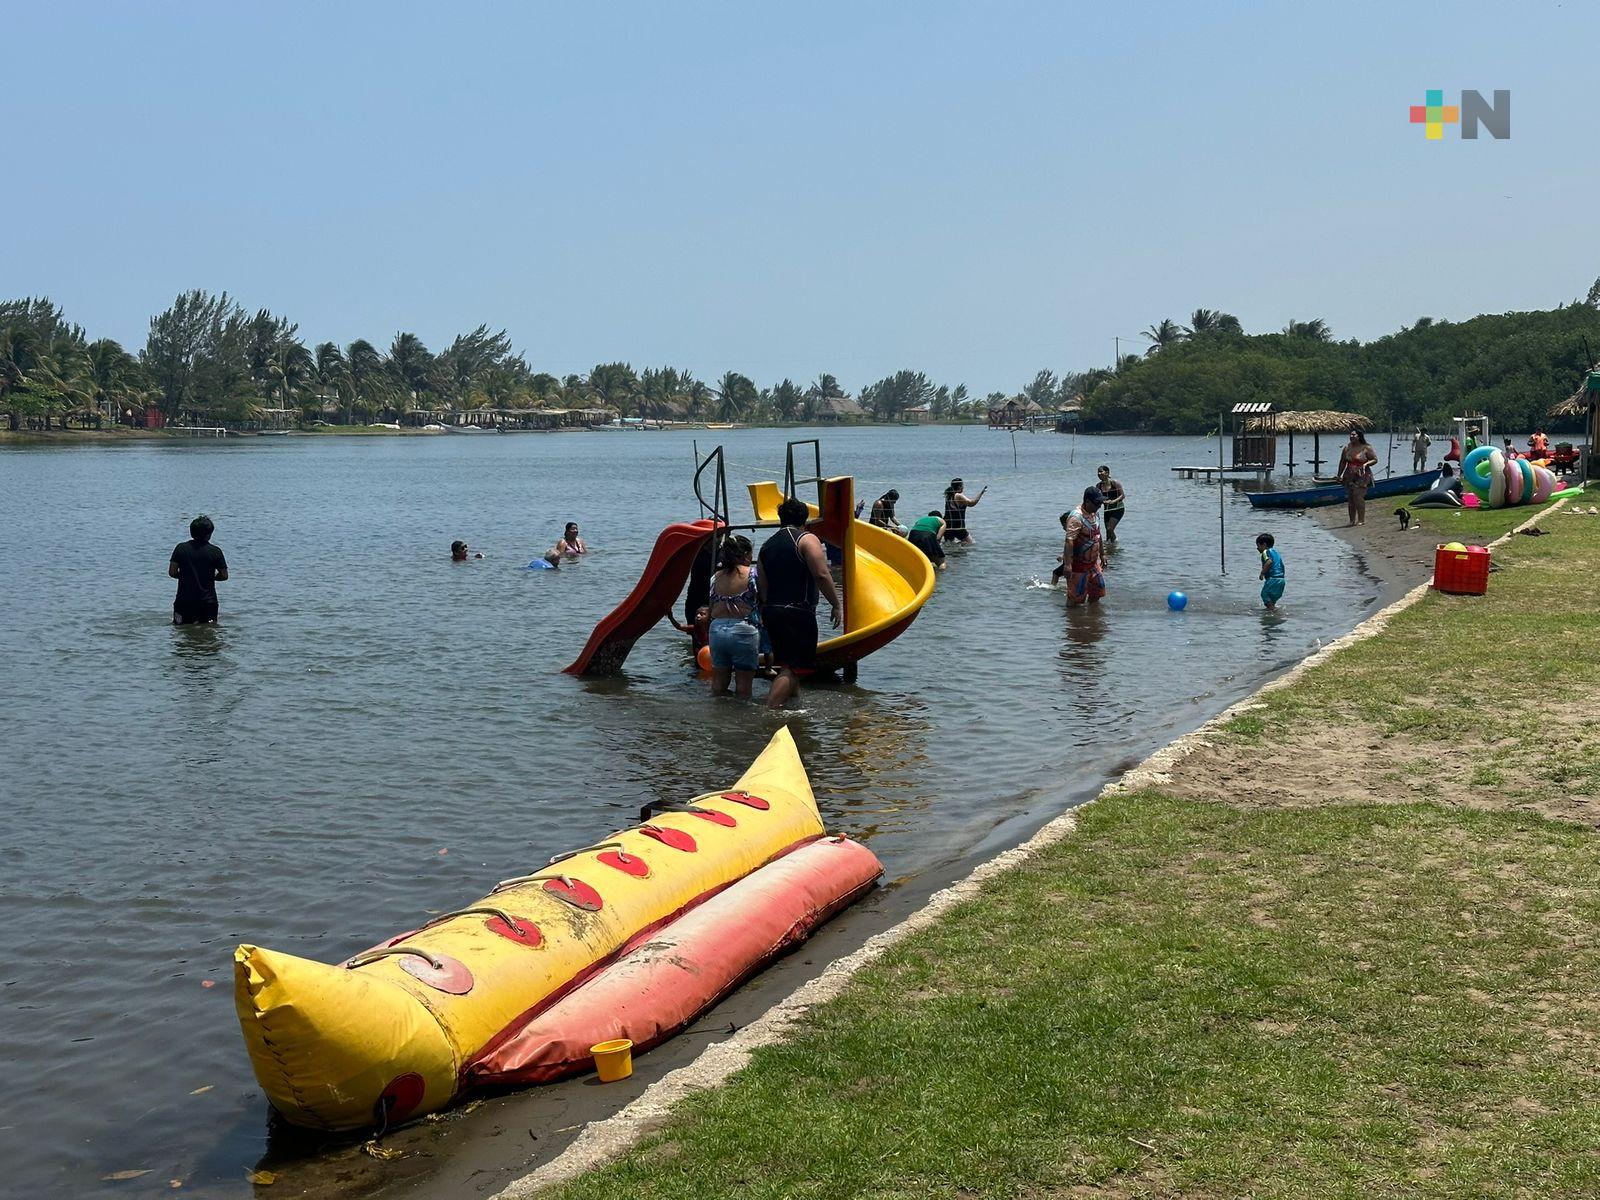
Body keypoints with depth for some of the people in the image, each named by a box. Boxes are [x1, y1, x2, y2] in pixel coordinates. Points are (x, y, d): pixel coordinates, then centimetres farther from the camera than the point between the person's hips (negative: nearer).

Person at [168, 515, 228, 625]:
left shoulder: (181, 548, -1)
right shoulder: (215, 551, -5)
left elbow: (172, 572, -2)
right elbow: (224, 575, 0)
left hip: (184, 601, 1)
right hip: (208, 602, -1)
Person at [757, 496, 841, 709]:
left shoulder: (767, 545, 15)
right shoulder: (807, 539, -5)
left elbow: (762, 585, 15)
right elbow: (821, 574, -15)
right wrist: (835, 604, -8)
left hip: (771, 612, 7)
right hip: (798, 613, -7)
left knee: (787, 665, 20)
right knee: (794, 669, -9)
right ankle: (769, 711, -21)